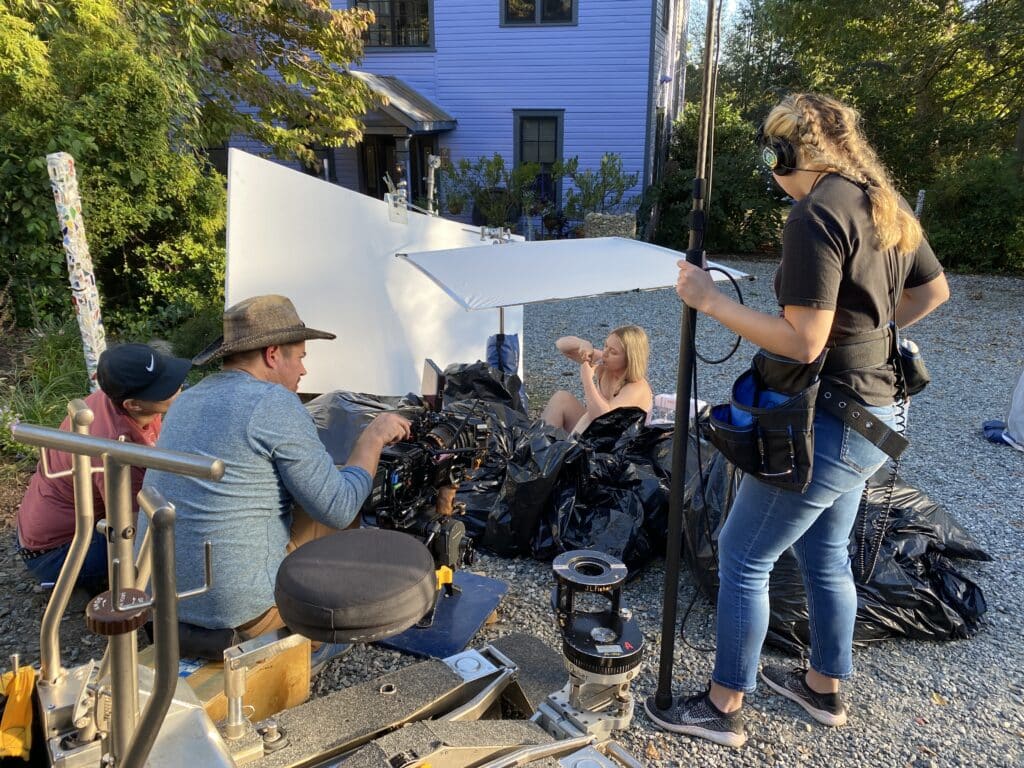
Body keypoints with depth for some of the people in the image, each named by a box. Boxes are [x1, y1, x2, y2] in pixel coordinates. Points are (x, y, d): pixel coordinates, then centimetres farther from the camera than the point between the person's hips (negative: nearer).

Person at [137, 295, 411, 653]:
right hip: (238, 607, -8)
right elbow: (339, 509, -15)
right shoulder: (274, 404, -17)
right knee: (335, 521, 11)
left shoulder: (188, 399, 8)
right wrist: (373, 437, -2)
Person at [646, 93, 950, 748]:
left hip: (827, 424, -10)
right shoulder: (885, 204, 8)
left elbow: (804, 342, -26)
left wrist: (711, 301, -20)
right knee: (825, 553, 24)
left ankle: (724, 708, 21)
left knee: (742, 556, 5)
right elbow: (934, 291, 20)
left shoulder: (817, 212, -20)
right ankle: (825, 687, 43)